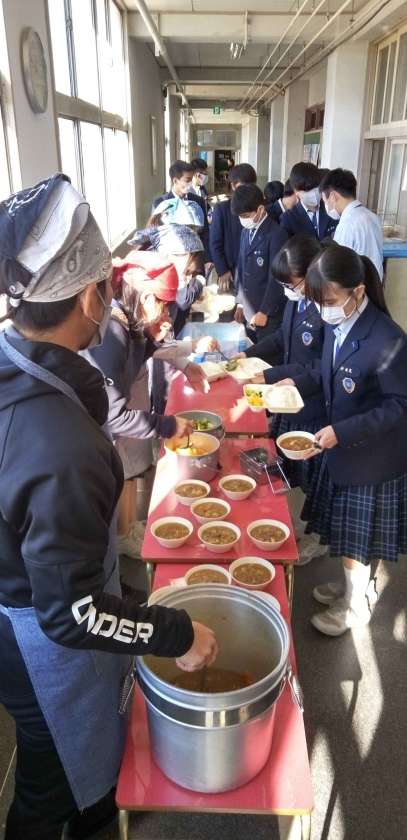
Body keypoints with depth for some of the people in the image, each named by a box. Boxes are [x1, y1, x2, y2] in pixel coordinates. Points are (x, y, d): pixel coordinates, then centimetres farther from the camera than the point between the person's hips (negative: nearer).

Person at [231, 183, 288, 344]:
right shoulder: (246, 232, 11)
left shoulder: (276, 234, -14)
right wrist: (240, 303, 14)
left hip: (268, 314, -7)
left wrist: (264, 312, -14)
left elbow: (276, 277, -16)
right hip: (248, 312, 7)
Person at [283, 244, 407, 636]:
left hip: (370, 456, -7)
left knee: (355, 538, 12)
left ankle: (356, 605, 37)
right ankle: (352, 584, 49)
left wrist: (341, 432, -27)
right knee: (344, 531, 24)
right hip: (340, 446, 7)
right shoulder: (337, 325, -6)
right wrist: (296, 382, -4)